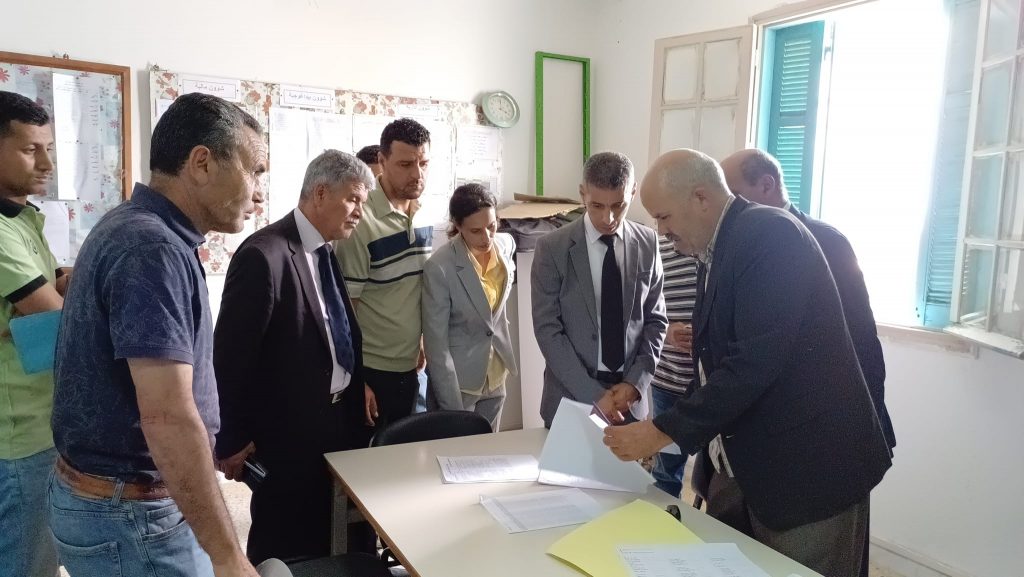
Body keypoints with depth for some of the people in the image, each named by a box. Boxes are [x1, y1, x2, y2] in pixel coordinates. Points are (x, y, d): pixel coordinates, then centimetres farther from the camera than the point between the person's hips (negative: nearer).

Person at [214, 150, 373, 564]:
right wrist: (232, 441, -12)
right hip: (289, 434, -8)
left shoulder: (325, 252, 8)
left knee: (330, 545, 20)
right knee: (287, 551, 10)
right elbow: (231, 355, -18)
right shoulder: (264, 255, -20)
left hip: (336, 423, 8)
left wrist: (354, 396, 14)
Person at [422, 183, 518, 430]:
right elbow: (437, 346, -20)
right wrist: (455, 411, -20)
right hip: (457, 381, -5)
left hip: (495, 377, 5)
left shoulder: (506, 244, -6)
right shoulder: (439, 268, -23)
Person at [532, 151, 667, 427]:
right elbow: (548, 330, -10)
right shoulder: (552, 248, -9)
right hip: (572, 396, -2)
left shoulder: (647, 244, 0)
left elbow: (656, 319, 4)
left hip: (629, 396, 2)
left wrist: (636, 382, -8)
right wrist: (593, 394, -15)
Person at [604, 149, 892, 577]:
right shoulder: (717, 252, 11)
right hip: (746, 463, 9)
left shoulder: (769, 233, -18)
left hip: (809, 466, -9)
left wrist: (665, 431, -20)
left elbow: (755, 363, -26)